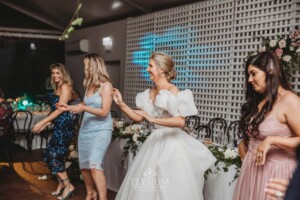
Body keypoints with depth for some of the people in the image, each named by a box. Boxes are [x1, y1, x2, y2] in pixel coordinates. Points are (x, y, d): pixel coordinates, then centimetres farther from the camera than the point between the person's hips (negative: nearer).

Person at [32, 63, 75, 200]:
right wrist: (45, 125, 16)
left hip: (64, 127, -9)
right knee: (51, 155, 11)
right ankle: (61, 185, 23)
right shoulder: (58, 88, 17)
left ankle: (68, 186, 4)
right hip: (59, 126, 9)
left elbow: (60, 109, -16)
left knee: (54, 156, -7)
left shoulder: (65, 86, -10)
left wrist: (41, 122, -15)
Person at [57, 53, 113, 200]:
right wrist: (69, 107, 19)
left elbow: (104, 112, -17)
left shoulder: (106, 85, -10)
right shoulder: (89, 85, 10)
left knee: (94, 165, -21)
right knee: (84, 166, 10)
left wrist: (83, 108, -27)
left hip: (101, 130, -7)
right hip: (85, 129, 7)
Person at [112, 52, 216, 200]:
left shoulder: (173, 92, -14)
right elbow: (138, 117, 11)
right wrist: (121, 103, 2)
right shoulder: (149, 92, 8)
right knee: (145, 185, 12)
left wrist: (152, 119, -26)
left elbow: (180, 122, -23)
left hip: (171, 142, -7)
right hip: (155, 140, 7)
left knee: (169, 188, -1)